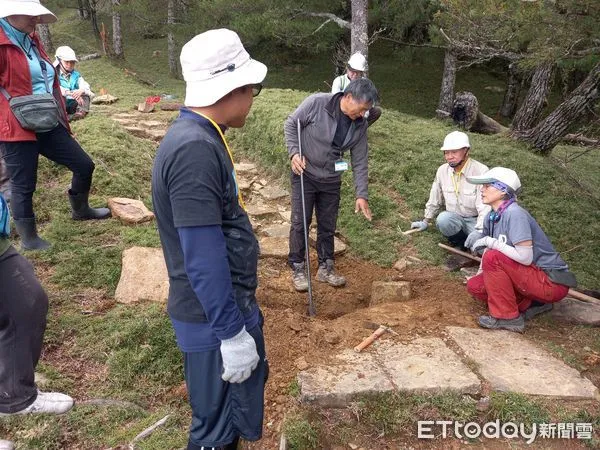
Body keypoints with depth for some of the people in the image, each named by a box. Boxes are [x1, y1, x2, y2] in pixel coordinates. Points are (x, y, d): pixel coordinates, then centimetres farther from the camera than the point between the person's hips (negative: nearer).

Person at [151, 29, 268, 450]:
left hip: (230, 304, 10)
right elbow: (203, 259, -27)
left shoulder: (200, 137, 6)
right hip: (213, 317, -10)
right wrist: (231, 333, -21)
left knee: (245, 393, 27)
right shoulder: (194, 149, -26)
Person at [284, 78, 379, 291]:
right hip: (305, 174, -4)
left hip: (331, 180, 4)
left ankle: (325, 267, 26)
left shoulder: (360, 125, -7)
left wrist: (362, 195, -6)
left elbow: (360, 162, -3)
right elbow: (290, 124, -7)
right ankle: (298, 269, 16)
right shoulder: (316, 103, -20)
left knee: (328, 226, 11)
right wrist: (294, 152, -20)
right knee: (300, 223, 1)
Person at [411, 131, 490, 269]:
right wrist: (425, 221, 19)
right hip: (454, 218, 4)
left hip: (476, 221, -4)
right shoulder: (442, 170, -3)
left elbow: (485, 205, -23)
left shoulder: (481, 171, -19)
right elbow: (435, 199, 12)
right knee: (442, 219, -31)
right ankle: (462, 245, -7)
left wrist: (479, 230, -35)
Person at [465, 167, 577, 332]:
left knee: (493, 258, -25)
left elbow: (525, 257, -29)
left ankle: (508, 317, -11)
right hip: (531, 276, 8)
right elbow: (489, 247, 11)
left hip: (552, 282, -8)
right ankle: (530, 304, 7)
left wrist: (491, 242, -21)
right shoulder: (492, 216, 2)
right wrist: (479, 275, 1)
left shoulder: (514, 213, -24)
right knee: (474, 286, 0)